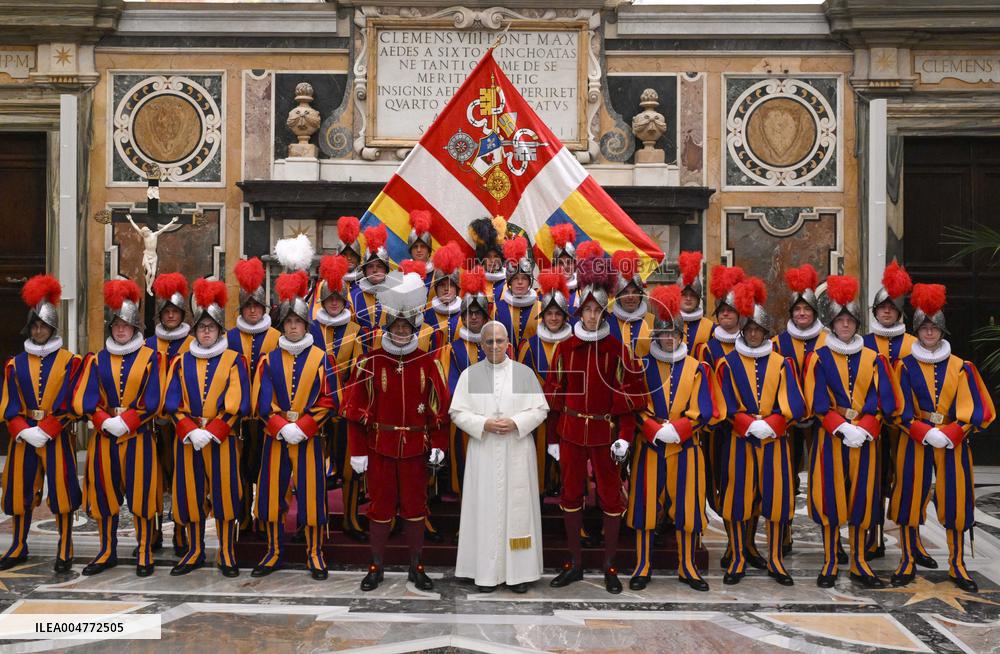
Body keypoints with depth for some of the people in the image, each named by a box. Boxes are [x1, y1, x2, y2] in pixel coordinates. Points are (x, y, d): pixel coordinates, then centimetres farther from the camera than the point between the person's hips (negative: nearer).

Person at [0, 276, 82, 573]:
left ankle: (64, 551, 8)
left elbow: (69, 404, -6)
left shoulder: (69, 361, -1)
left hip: (57, 436, -3)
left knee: (62, 491, -3)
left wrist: (44, 431, -14)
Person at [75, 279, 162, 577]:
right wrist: (106, 421, -15)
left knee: (141, 495, 0)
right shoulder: (98, 359, 8)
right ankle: (108, 551, 22)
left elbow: (153, 401, -6)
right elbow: (84, 399, 0)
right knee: (105, 494, 8)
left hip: (139, 437, -3)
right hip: (104, 437, 3)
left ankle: (145, 553, 10)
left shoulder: (150, 357, 1)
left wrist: (126, 421, -15)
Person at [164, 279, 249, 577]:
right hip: (187, 439, 3)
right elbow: (173, 403, 2)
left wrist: (209, 432, -15)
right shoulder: (181, 361, 8)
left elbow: (236, 406, -7)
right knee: (190, 495, 7)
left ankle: (227, 553, 12)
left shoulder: (233, 361, 0)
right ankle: (195, 552, 22)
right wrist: (190, 431, -12)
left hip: (222, 439, -2)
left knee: (224, 495, 0)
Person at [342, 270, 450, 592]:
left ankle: (416, 567, 23)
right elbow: (356, 408, -4)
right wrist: (357, 450, -6)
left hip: (416, 449, 1)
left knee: (415, 509, 9)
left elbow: (439, 406, 4)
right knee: (380, 508, 8)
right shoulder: (370, 362, -4)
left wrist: (439, 443, 0)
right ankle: (376, 566, 23)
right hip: (379, 448, -1)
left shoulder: (427, 363, 1)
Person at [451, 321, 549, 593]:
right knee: (486, 509, 1)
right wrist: (483, 424, -14)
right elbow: (457, 412, 2)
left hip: (517, 451, 0)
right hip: (483, 451, 0)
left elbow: (540, 409, 3)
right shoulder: (469, 374, 4)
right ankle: (487, 572, 9)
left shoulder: (525, 373, 3)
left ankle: (519, 572, 11)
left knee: (517, 507, 2)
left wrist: (515, 423, -14)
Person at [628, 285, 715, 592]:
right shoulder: (642, 366, 2)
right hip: (649, 448, 0)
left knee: (685, 507, 6)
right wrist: (657, 430, -16)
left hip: (685, 448, 1)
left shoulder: (696, 368, 3)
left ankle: (687, 567, 20)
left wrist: (674, 430, -15)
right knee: (645, 506, 3)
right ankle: (643, 567, 15)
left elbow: (702, 411, -3)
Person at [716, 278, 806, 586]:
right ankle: (738, 560, 14)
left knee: (776, 498, 4)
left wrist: (769, 425, -16)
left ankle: (775, 561, 17)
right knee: (738, 498, 2)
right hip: (740, 441, -1)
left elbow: (794, 405, -2)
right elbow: (726, 406, -5)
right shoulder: (728, 363, 1)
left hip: (775, 440, 1)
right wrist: (750, 424, -18)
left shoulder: (781, 363, 6)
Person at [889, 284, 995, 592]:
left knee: (955, 500, 4)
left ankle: (957, 566, 17)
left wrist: (949, 434, -15)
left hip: (954, 443, 1)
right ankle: (906, 562, 15)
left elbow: (974, 410, -3)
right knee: (910, 498, 3)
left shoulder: (961, 367, 3)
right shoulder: (906, 366, 0)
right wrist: (926, 433, -18)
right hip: (914, 442, -1)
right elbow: (902, 409, -5)